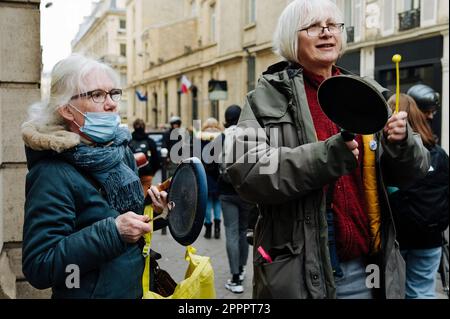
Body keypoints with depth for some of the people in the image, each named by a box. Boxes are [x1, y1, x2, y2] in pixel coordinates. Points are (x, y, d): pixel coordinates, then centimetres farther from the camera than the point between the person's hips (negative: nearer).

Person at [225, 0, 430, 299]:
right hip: (299, 269, -4)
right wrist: (328, 156, -26)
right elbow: (246, 172, -17)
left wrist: (402, 143, -11)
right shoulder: (269, 96, -5)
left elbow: (410, 172, 11)